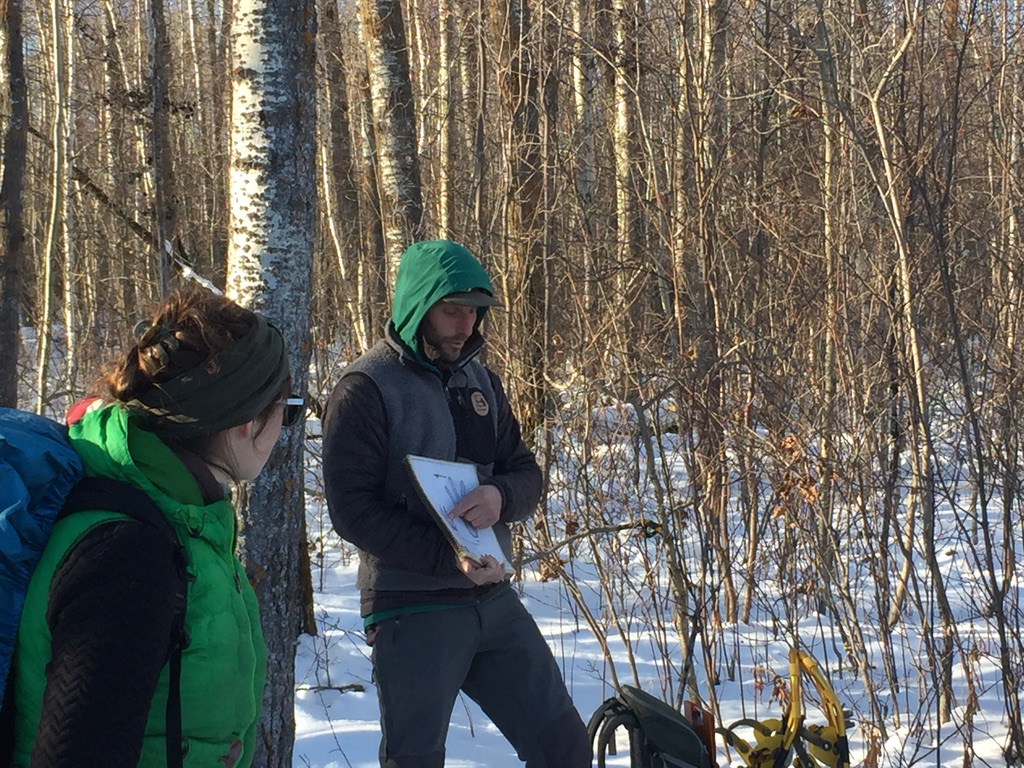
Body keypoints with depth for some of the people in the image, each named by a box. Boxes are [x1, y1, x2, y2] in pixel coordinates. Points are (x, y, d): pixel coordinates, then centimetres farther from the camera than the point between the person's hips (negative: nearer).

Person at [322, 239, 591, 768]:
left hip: (493, 601, 6)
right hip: (412, 611, -6)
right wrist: (449, 558, -24)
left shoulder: (478, 380, 11)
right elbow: (353, 510, -17)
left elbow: (526, 472, 10)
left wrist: (500, 497, -14)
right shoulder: (366, 389, -11)